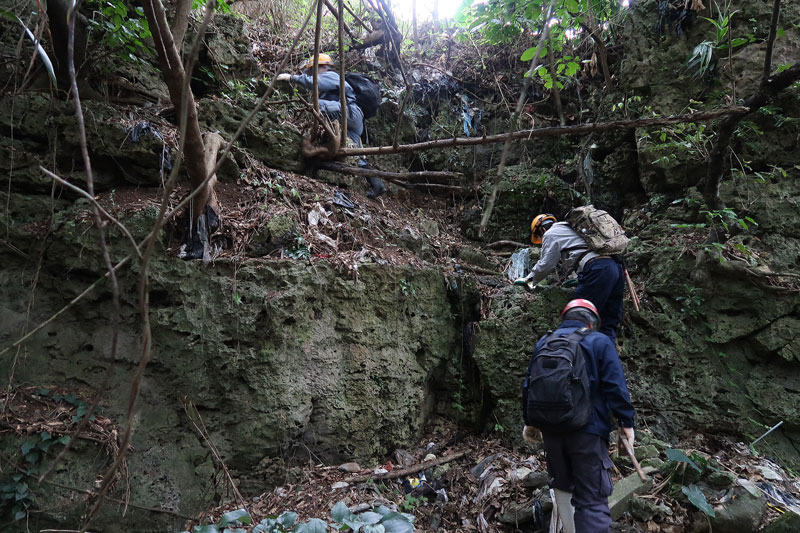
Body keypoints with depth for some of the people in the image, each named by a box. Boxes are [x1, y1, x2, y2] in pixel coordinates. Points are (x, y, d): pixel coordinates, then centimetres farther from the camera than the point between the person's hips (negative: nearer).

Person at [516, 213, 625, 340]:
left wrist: (529, 280, 18)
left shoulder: (550, 234, 10)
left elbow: (546, 265, 4)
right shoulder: (572, 229, 35)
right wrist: (580, 280, 42)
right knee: (609, 324, 9)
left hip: (597, 270, -9)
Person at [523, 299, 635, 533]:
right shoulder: (600, 342, -2)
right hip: (587, 429, -4)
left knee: (562, 485, 22)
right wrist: (626, 422, 1)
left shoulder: (544, 342, 11)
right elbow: (616, 387, -8)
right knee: (592, 498, -2)